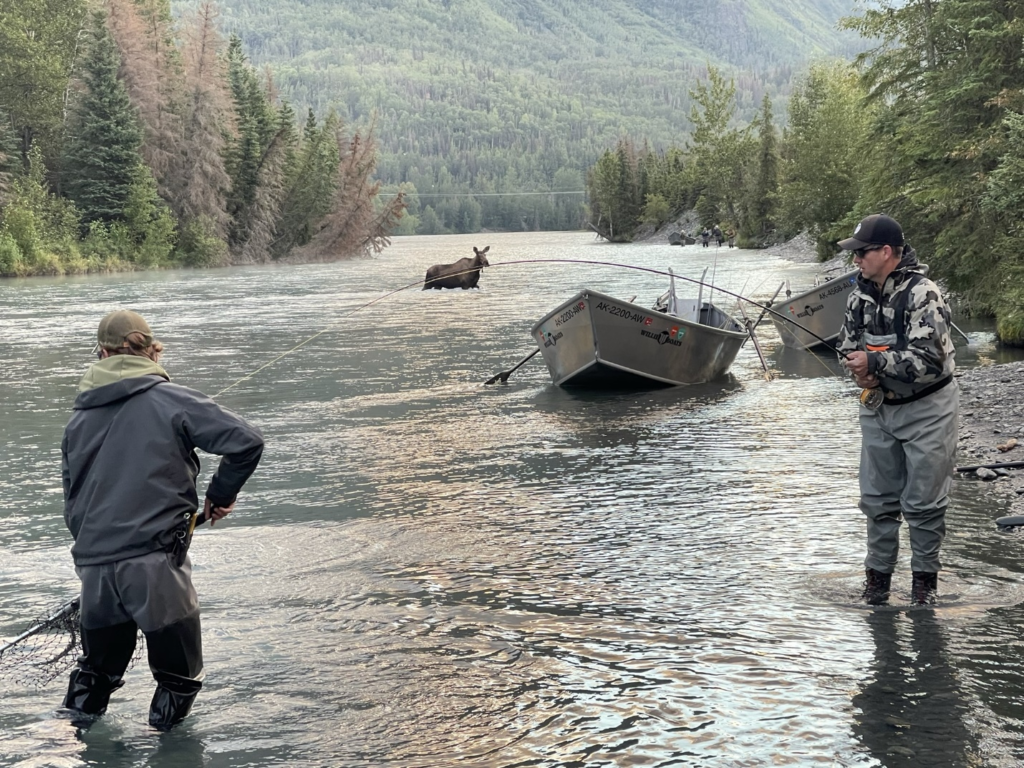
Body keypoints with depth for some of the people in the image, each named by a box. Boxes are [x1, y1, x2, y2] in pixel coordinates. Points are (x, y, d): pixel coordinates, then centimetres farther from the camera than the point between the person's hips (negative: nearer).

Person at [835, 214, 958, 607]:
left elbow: (928, 359, -27)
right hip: (878, 408, 7)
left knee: (923, 501, 1)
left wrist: (874, 361, -23)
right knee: (877, 497, 12)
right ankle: (878, 571, 26)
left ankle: (925, 575, 17)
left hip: (926, 409, -6)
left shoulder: (923, 295, -21)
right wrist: (861, 372, -7)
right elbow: (847, 344, 14)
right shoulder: (861, 295, 3)